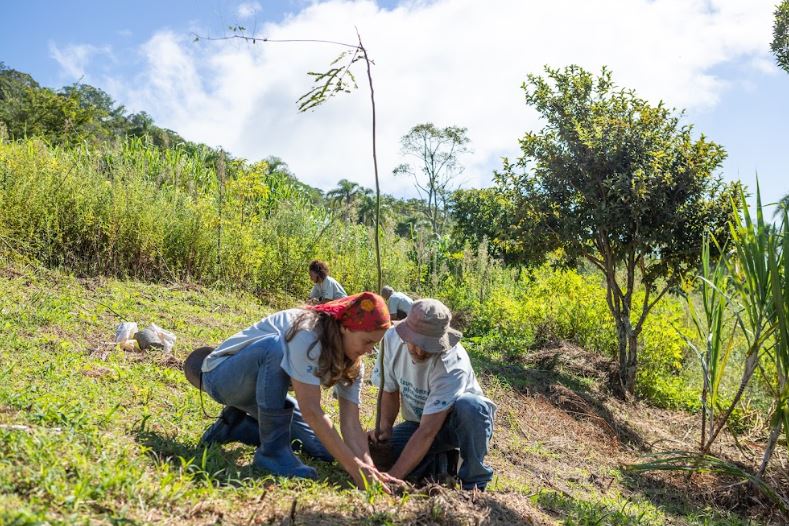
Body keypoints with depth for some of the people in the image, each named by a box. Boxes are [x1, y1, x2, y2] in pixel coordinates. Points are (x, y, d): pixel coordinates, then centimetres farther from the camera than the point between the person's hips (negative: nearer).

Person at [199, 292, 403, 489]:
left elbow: (351, 423, -16)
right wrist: (355, 467, -41)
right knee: (277, 346, -37)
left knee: (323, 448, -5)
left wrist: (369, 467, -32)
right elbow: (310, 409, -40)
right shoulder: (308, 333, -35)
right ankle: (272, 450, -24)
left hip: (259, 388, 7)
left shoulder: (353, 362, -10)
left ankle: (237, 425, 12)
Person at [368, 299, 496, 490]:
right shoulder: (392, 339, -18)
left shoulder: (452, 365, -35)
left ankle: (473, 483, -16)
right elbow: (390, 391, -3)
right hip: (419, 422, 5)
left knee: (468, 405, -39)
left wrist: (391, 478, -40)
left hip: (458, 422, -5)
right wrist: (385, 429, -20)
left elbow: (427, 432, -38)